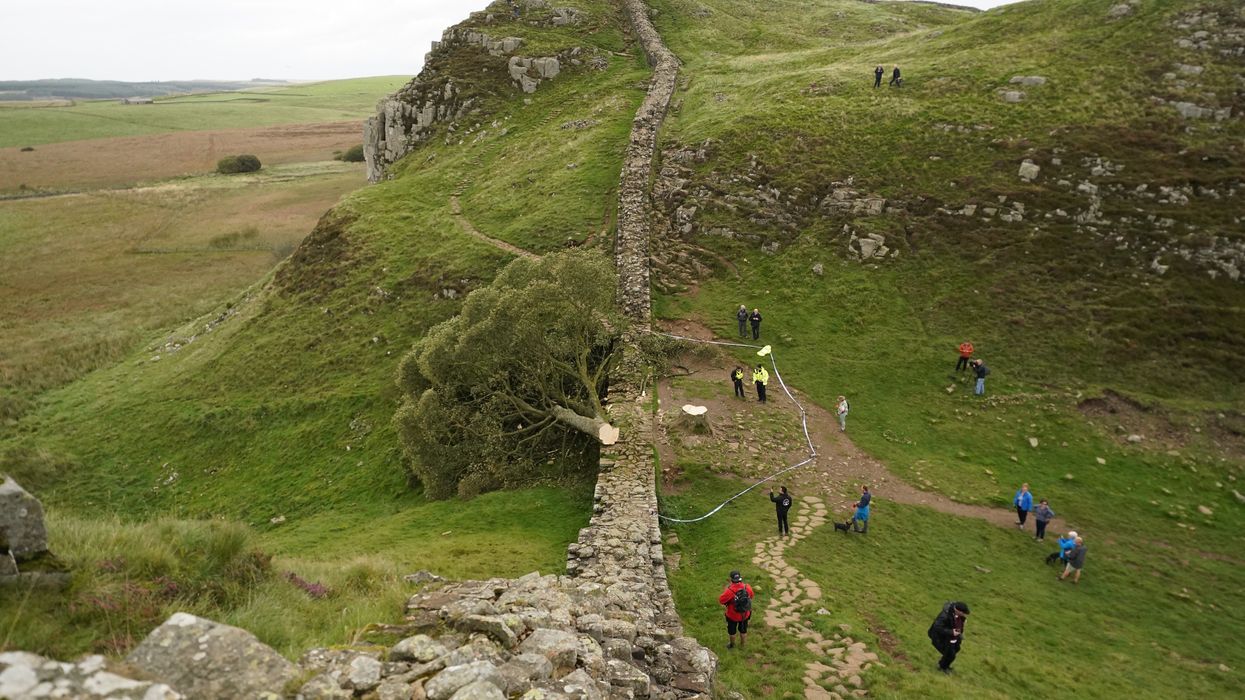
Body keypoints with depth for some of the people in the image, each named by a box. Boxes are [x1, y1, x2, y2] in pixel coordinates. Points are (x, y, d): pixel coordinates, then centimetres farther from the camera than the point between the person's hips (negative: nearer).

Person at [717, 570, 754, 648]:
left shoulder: (730, 591, -36)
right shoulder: (747, 587, -22)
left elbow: (721, 601, -21)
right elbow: (751, 596, 1)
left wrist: (726, 589, -11)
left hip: (733, 616, -3)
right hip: (745, 615, 3)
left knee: (732, 631, 25)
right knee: (743, 630, 28)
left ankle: (732, 645, 47)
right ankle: (742, 645, 48)